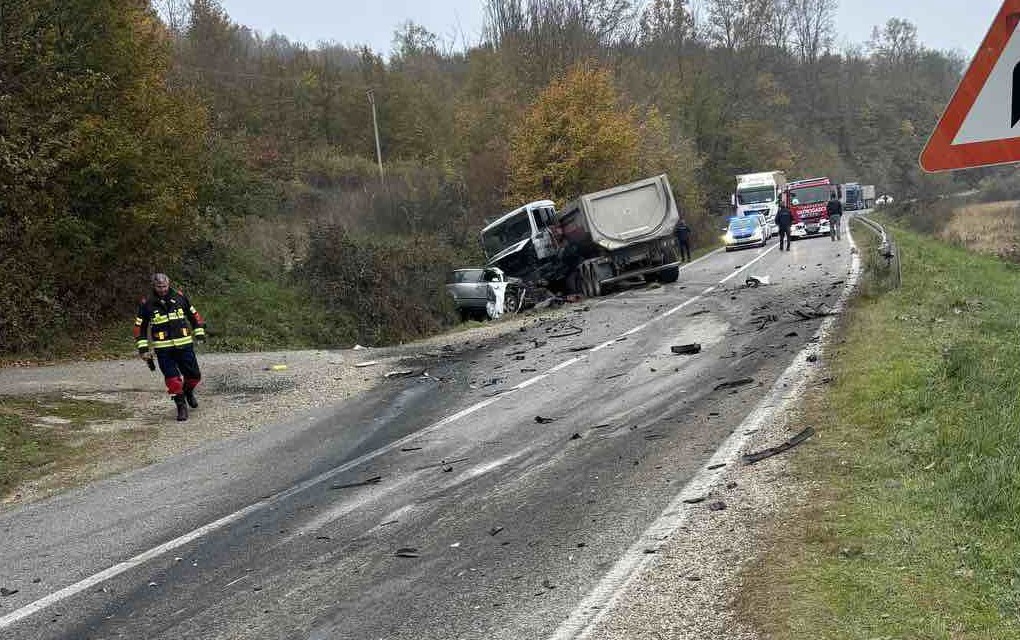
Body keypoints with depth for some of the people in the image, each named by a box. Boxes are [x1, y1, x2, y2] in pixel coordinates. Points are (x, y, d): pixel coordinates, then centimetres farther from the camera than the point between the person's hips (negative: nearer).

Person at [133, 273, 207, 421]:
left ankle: (188, 392, 37)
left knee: (194, 375, 4)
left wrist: (199, 333, 11)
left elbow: (193, 314, 16)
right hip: (163, 349, -2)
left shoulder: (179, 297, 3)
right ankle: (181, 406, 5)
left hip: (184, 344, 2)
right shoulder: (147, 304, -2)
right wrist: (143, 349, -1)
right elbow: (139, 327, 4)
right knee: (172, 378, -10)